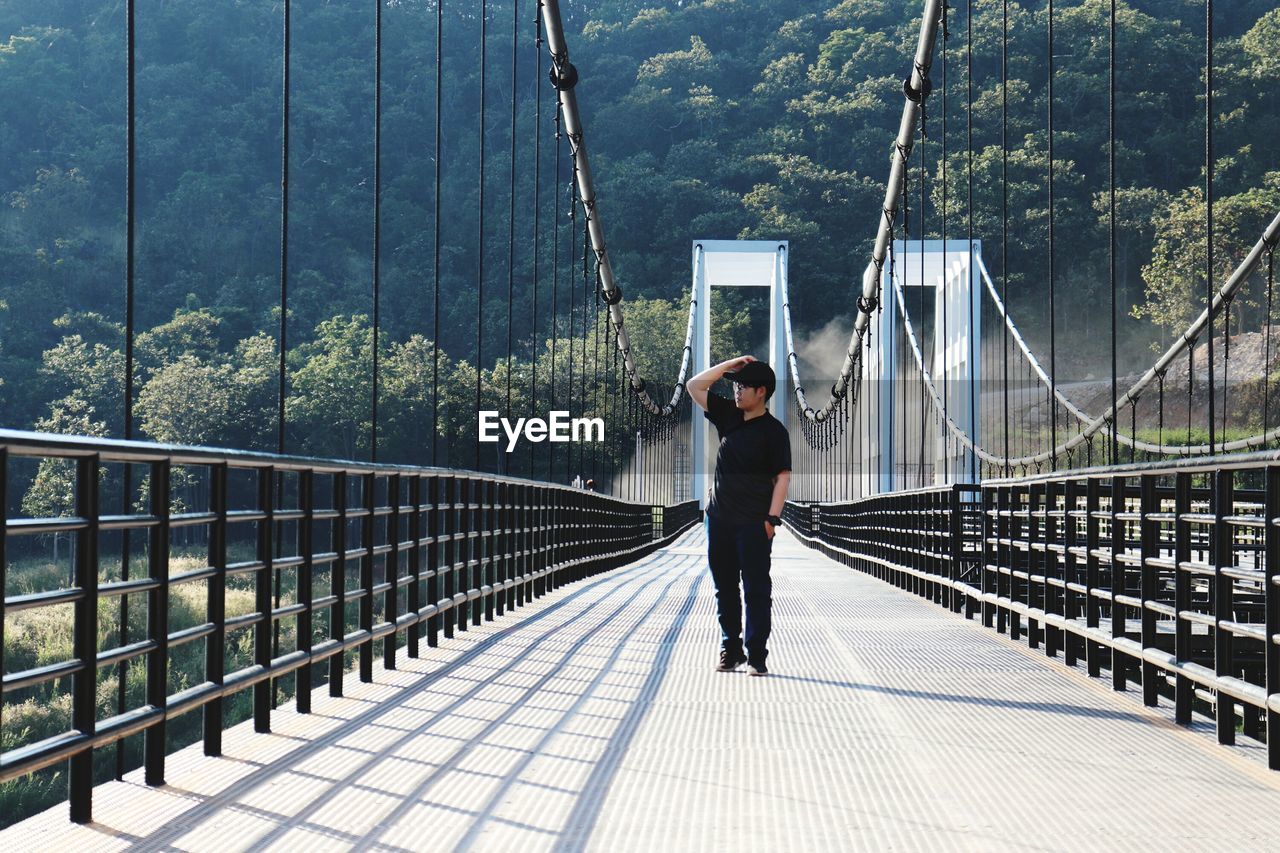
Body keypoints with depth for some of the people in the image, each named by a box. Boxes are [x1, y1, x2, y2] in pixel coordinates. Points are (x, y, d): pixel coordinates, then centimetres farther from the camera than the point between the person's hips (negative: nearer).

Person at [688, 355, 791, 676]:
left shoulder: (773, 431, -7)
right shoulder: (729, 416, 9)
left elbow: (782, 477, -9)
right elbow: (695, 386, 11)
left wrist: (772, 518, -15)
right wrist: (730, 365, 3)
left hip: (753, 524, -6)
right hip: (719, 518, 6)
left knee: (756, 589, -2)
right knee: (725, 587, 11)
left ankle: (756, 655, 2)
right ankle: (730, 650, 19)